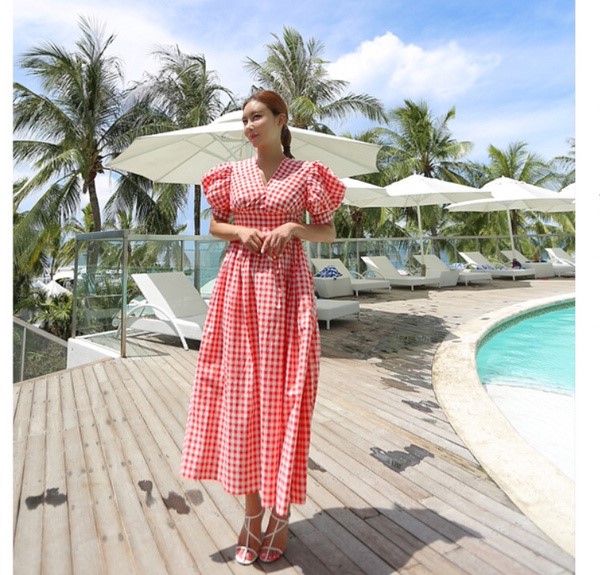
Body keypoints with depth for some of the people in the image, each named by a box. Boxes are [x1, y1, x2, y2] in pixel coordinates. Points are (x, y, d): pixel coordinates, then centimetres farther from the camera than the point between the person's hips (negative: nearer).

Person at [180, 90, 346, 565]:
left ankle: (281, 512, 18)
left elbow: (329, 231, 6)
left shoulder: (305, 173, 3)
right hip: (240, 283, 3)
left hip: (287, 286, -2)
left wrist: (292, 227, -11)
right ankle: (252, 509, 20)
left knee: (283, 392, 0)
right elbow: (215, 225, 16)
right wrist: (241, 230, -4)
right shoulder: (232, 173, 11)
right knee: (241, 390, 3)